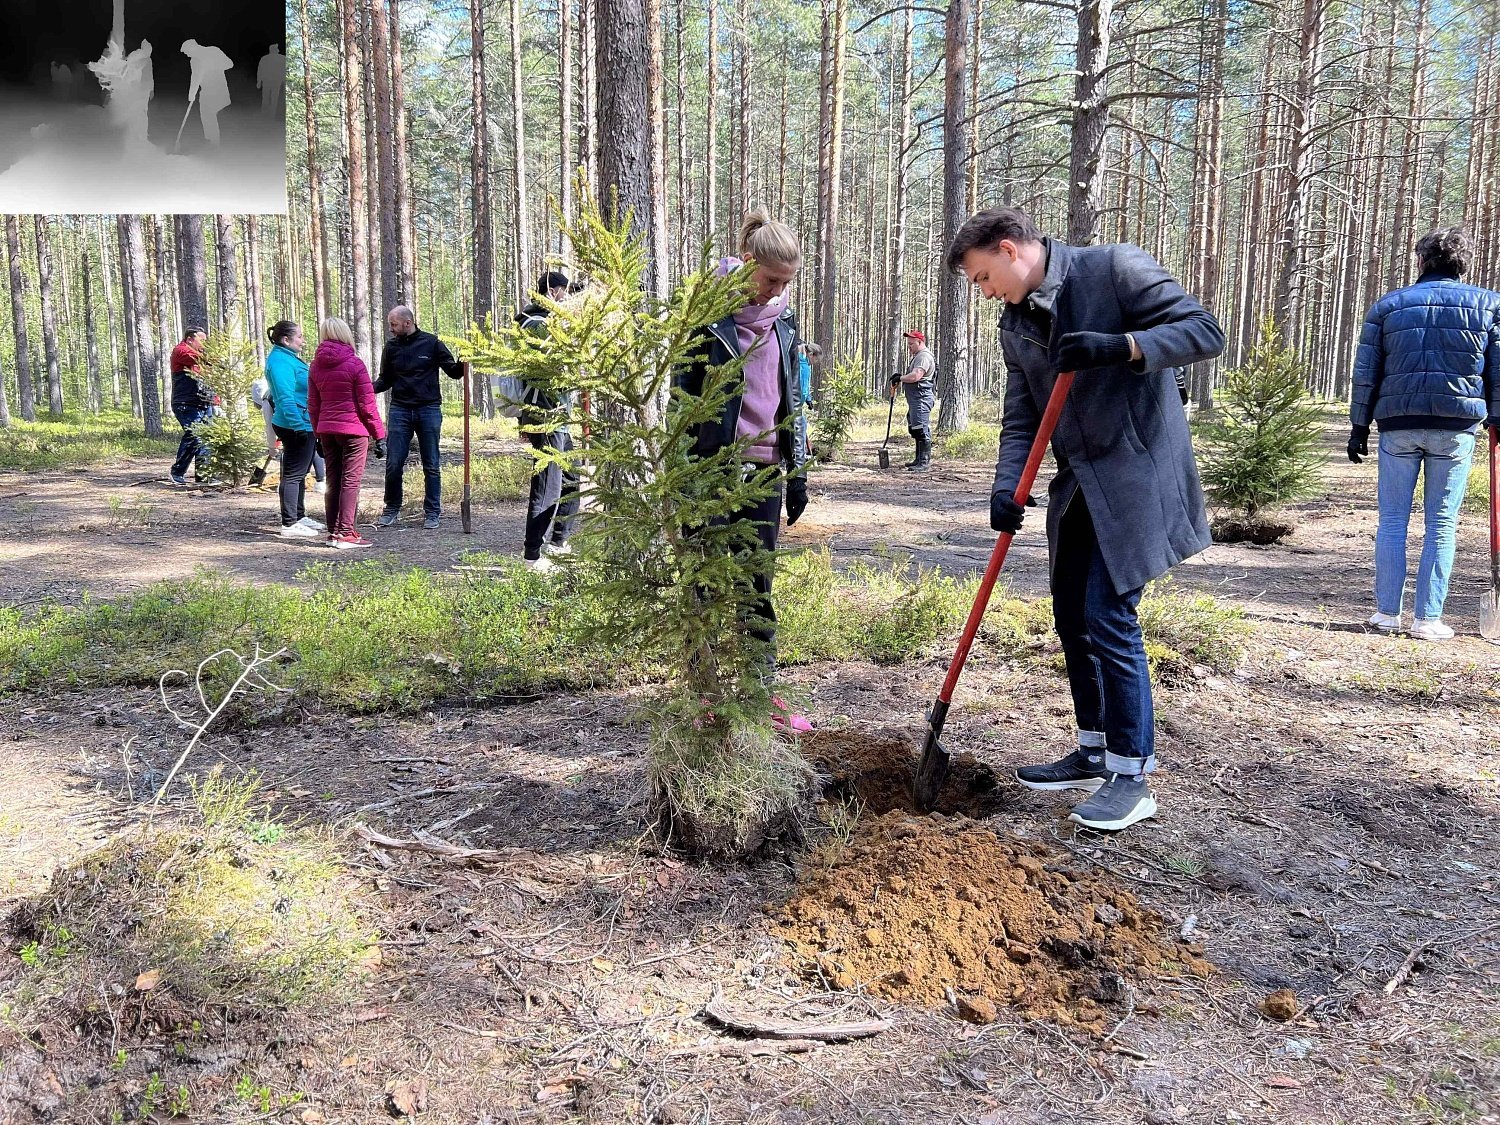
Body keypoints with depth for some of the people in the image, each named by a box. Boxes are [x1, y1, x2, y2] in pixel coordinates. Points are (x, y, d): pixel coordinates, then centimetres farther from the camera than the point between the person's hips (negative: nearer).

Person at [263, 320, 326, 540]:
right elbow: (285, 398, -24)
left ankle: (299, 517, 30)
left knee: (300, 472, 19)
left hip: (304, 425, 11)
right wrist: (298, 424, -28)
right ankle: (289, 525, -3)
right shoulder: (280, 361, -17)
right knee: (293, 474, -7)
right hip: (296, 427, -11)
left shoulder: (288, 358, 16)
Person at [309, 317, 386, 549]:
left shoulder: (315, 366, 8)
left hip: (326, 430, 6)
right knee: (350, 481, -2)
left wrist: (318, 433, 18)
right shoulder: (354, 364, -9)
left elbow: (312, 405, 11)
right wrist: (379, 435, -5)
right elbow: (367, 404, -10)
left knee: (333, 481, 12)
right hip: (353, 430, -6)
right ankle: (345, 534, -2)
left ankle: (333, 532, 16)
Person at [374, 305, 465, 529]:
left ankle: (432, 512, 12)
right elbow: (385, 380, 16)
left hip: (429, 410, -2)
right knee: (393, 464, 1)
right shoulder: (391, 347, 8)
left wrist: (463, 363, -18)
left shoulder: (431, 343, -1)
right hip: (399, 411, 2)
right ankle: (391, 509, 16)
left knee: (431, 466, 3)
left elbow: (454, 372, 3)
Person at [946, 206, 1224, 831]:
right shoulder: (1015, 326, 11)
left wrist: (1121, 347, -28)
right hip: (1077, 486, 8)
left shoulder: (1114, 270, -10)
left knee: (1108, 616, -11)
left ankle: (1132, 776, 2)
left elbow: (1205, 331, -14)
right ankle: (1094, 753, 28)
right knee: (1073, 619, 12)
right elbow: (1021, 420, 8)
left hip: (1136, 477, -8)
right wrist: (1007, 486, -9)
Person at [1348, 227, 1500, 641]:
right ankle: (1427, 619, 4)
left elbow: (1366, 373, 6)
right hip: (1457, 428, 0)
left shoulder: (1388, 305, 7)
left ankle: (1387, 612, 9)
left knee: (1392, 521, 7)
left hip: (1398, 427, 0)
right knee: (1441, 525, 4)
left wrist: (1359, 427, 10)